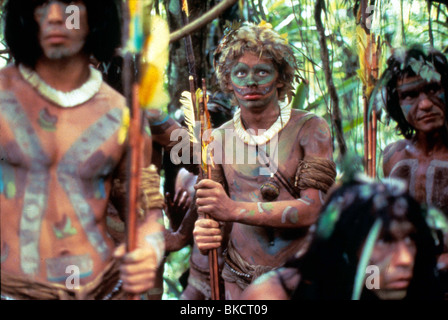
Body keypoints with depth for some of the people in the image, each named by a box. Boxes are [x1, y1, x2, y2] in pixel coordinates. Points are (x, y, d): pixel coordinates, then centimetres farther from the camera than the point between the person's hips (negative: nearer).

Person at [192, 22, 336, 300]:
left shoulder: (310, 128, -6)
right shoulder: (219, 139, 4)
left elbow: (313, 208, -15)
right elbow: (218, 218, 8)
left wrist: (236, 209, -23)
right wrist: (207, 234, -15)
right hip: (242, 283, 3)